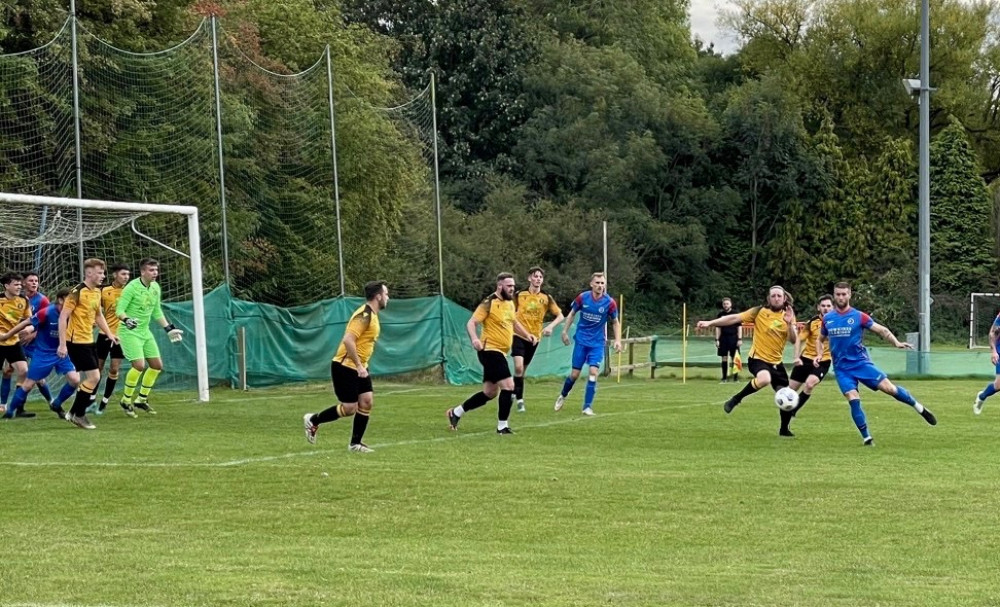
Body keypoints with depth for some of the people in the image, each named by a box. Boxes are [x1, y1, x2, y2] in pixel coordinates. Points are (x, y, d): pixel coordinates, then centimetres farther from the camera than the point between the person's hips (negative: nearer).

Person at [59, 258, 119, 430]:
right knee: (94, 377, -11)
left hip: (89, 341, 9)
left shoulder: (97, 292, 9)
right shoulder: (77, 292, -16)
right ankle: (78, 414, 1)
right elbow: (63, 317, -17)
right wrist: (62, 344, -21)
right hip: (76, 341, -9)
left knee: (93, 378, 11)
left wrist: (109, 333, 16)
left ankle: (75, 413, 21)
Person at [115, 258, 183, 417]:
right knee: (139, 365, -19)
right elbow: (119, 310, -19)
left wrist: (169, 328, 17)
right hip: (129, 332, -8)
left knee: (157, 365, 7)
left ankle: (142, 399, 22)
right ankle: (126, 400, -1)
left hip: (145, 331, 8)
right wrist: (126, 319, -38)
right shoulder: (132, 287, -17)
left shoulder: (155, 287, 6)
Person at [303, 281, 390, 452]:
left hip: (359, 367, 9)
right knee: (349, 408, -7)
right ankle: (313, 420, 12)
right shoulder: (364, 315, -20)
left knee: (367, 401, 1)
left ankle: (355, 443, 10)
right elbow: (348, 340, -28)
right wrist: (359, 365, -26)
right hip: (345, 367, -9)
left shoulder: (372, 315, 12)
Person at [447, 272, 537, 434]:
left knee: (489, 393, 14)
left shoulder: (510, 303, 12)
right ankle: (502, 426, -4)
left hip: (500, 353, 9)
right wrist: (474, 338, -35)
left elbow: (514, 323, 30)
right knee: (508, 386, -15)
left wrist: (527, 335, 16)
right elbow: (471, 323, -17)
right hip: (490, 350, -9)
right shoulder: (489, 303, -13)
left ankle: (455, 413, 27)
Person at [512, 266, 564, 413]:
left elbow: (560, 316, 5)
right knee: (518, 366, -18)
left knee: (523, 369, 9)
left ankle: (515, 392, 28)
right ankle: (519, 398, -8)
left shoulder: (546, 298, 2)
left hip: (534, 337, 2)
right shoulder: (519, 295, 1)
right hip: (519, 335, -2)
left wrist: (551, 326, -11)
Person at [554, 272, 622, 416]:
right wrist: (565, 331, 6)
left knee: (593, 372, -14)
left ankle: (587, 407, -5)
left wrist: (618, 340, -8)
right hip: (581, 340, 1)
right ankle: (563, 396, 32)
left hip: (597, 343, 0)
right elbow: (572, 313, 8)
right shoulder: (582, 297, -9)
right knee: (575, 373, 3)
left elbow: (616, 322, 2)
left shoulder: (609, 302, -11)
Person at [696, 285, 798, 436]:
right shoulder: (760, 312, -6)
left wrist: (789, 323, -23)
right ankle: (736, 399, -14)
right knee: (764, 379, -38)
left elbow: (793, 340, -5)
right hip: (757, 358, -5)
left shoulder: (788, 316, 4)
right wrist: (710, 323, -14)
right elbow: (735, 318, -8)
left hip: (776, 362, 5)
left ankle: (784, 429, 28)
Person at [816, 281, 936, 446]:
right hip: (841, 368, 2)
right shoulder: (827, 318, 5)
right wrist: (819, 354, 2)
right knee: (853, 400, -14)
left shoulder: (858, 316, -4)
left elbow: (882, 330, -4)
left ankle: (920, 408, 7)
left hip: (861, 362, -2)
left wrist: (896, 343, -19)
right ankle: (866, 437, -1)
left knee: (889, 388, -13)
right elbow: (820, 339, 21)